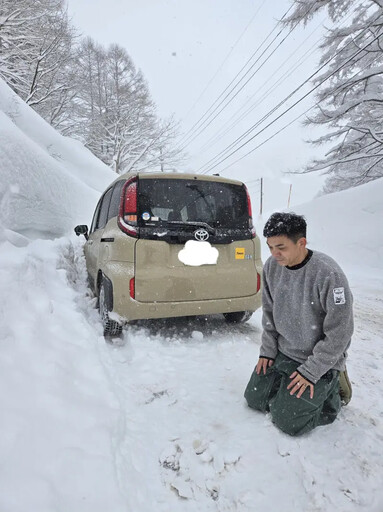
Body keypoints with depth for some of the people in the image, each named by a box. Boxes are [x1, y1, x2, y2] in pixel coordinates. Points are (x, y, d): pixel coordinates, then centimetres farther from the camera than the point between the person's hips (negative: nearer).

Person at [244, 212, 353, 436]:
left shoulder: (329, 274, -28)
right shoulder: (272, 266, -9)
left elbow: (339, 332, -21)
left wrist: (311, 371, -16)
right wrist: (267, 350, 2)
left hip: (318, 359, -6)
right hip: (281, 351, 6)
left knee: (287, 422, -3)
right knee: (255, 399, 10)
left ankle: (332, 388, 18)